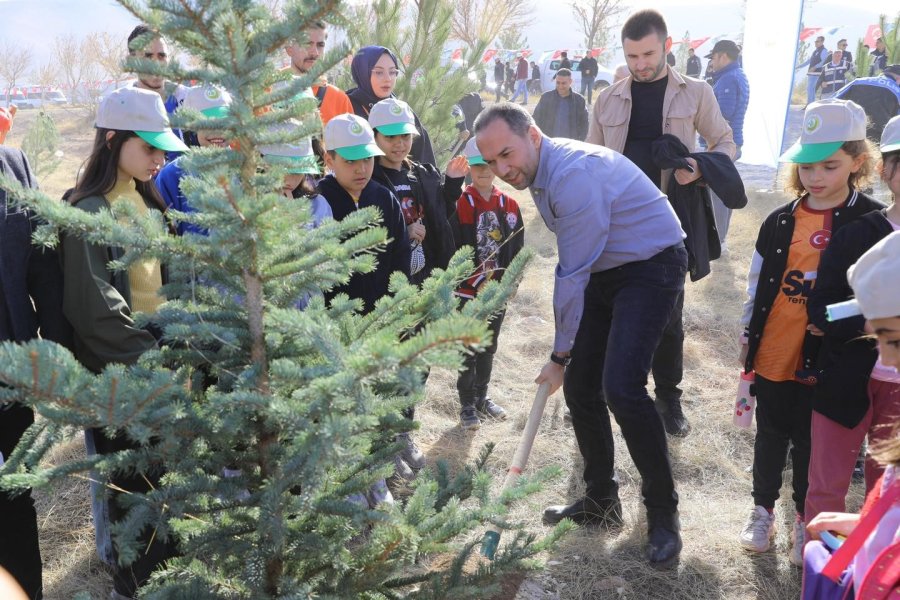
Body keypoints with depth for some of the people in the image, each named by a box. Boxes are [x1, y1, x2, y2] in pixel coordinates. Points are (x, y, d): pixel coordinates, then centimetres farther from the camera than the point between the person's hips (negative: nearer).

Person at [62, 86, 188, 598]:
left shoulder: (146, 198, 8)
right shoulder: (90, 211, -16)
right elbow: (96, 308, -22)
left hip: (157, 360, 7)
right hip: (118, 372, -7)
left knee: (163, 473, 17)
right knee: (133, 482, 7)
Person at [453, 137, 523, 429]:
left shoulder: (509, 205, 4)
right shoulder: (460, 204, -9)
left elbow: (516, 249, 7)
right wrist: (475, 280, -17)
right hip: (468, 291, -4)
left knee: (488, 348, 17)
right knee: (469, 350, 4)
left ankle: (482, 397, 32)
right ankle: (467, 405, 16)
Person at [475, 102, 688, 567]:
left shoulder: (574, 174, -28)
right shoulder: (537, 173, 3)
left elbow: (572, 276, -23)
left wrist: (560, 355, -13)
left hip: (651, 265, -9)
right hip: (604, 269, 9)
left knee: (621, 388, -21)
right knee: (580, 385, 6)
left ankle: (662, 514, -2)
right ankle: (600, 501, 24)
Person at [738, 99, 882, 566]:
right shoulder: (780, 221, 2)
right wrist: (747, 337, 9)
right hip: (773, 354, 3)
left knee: (811, 443, 11)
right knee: (770, 436, 16)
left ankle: (805, 519, 31)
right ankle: (763, 508, 34)